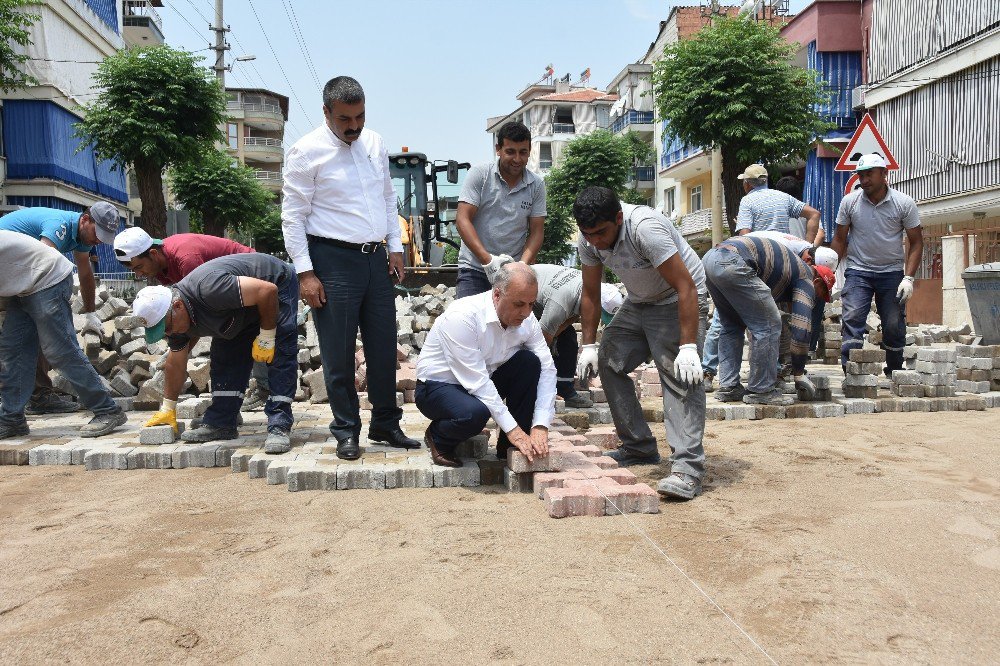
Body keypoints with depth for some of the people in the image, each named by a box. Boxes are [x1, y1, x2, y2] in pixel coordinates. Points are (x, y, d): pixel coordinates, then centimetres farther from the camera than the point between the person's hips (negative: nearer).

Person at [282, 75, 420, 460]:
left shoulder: (374, 144, 11)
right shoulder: (307, 151, -7)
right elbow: (292, 216, -7)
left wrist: (395, 247, 11)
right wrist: (305, 273, -12)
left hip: (377, 259, 6)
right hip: (333, 260, -5)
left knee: (384, 348, 9)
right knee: (339, 353, 1)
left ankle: (386, 424, 23)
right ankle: (346, 431, 15)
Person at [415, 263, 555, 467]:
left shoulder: (526, 319, -11)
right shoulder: (462, 316, -29)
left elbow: (547, 369, -11)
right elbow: (475, 380, -31)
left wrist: (540, 426, -23)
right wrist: (512, 429, -30)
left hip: (485, 384, 6)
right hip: (438, 387, -6)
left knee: (530, 362, -18)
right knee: (474, 413, -38)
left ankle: (511, 446, -6)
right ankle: (438, 437, -2)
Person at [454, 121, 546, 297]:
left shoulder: (537, 185, 5)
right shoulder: (480, 174, -3)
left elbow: (536, 231, 4)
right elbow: (463, 220, -9)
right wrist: (488, 259, -21)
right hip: (474, 269, -2)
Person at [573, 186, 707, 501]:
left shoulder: (645, 228, -34)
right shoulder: (589, 239, -12)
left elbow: (686, 288, -34)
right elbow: (590, 294, 0)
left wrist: (688, 347, -38)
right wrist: (588, 345, -2)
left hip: (679, 300, -7)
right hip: (638, 303, 8)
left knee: (680, 377, -22)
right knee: (608, 362, 2)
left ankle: (687, 469, -24)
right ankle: (639, 449, 11)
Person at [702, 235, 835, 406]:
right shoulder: (806, 279, 11)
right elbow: (801, 328, 4)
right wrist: (799, 374, 13)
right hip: (732, 263, -9)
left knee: (732, 327, 23)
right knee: (769, 325, 1)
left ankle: (727, 386, 21)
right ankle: (760, 390, 6)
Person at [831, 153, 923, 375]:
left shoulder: (904, 203, -5)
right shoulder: (849, 202, -2)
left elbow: (916, 242, -1)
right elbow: (839, 239, 5)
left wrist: (908, 278, -11)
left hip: (892, 273, 0)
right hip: (858, 271, 0)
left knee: (894, 326, 0)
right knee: (852, 318, -17)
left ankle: (894, 373, 18)